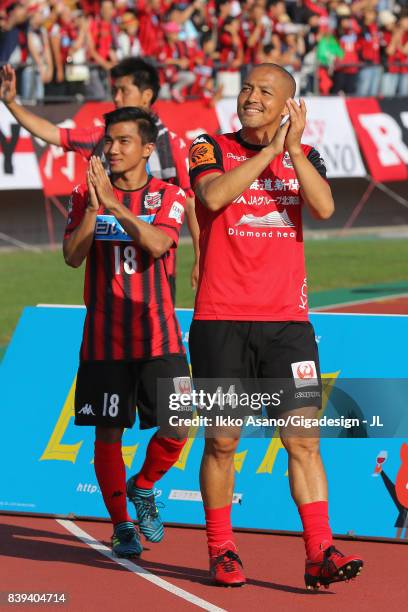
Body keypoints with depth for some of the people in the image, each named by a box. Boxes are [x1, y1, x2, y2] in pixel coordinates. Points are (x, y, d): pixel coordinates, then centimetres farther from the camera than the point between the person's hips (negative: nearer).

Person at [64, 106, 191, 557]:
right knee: (108, 432, 0)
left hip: (158, 336, 0)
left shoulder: (168, 196, 0)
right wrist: (93, 206, -20)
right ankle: (120, 525, 13)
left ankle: (142, 488, 25)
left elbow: (158, 244, -19)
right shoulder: (86, 194, 4)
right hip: (104, 338, 0)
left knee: (175, 430, -3)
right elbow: (72, 256, -7)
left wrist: (114, 204, -27)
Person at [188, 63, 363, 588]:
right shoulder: (211, 149, 4)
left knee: (303, 437, -5)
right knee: (222, 440, 3)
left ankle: (319, 553, -6)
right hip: (222, 320, -2)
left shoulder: (304, 156, 11)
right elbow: (213, 195, -17)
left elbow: (324, 208, -8)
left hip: (287, 320, 2)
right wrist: (269, 149, -16)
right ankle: (220, 551, 15)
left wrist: (294, 149, -13)